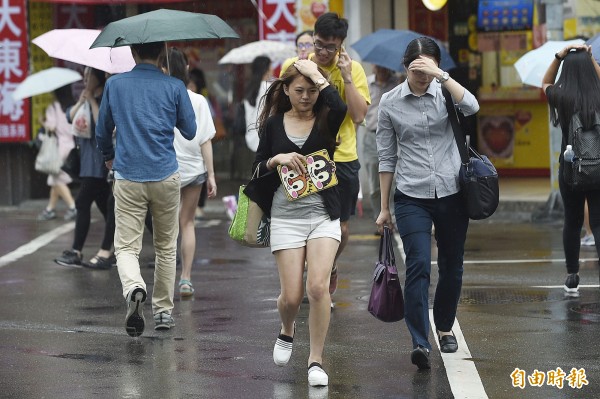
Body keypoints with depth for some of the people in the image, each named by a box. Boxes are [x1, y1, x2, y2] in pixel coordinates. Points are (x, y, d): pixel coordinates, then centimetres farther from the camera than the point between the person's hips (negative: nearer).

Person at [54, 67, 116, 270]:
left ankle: (76, 252, -7)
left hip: (100, 160, -9)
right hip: (88, 158, 9)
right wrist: (81, 101, -9)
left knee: (83, 202, -10)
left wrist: (92, 100, -17)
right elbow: (70, 117, 7)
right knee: (104, 205, 11)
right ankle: (107, 252, 15)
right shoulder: (86, 97, 15)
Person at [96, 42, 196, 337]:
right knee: (166, 246, 14)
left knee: (126, 246, -2)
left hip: (128, 179, 0)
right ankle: (163, 310, 18)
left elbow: (102, 131, 12)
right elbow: (190, 132, 7)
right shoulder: (174, 87, -2)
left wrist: (109, 157, 32)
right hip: (165, 177, 0)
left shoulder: (115, 85, 2)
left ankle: (134, 288, -32)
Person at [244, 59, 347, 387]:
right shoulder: (273, 124, 7)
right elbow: (257, 169, 9)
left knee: (318, 287, -15)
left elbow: (340, 108, -23)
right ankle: (287, 333, 33)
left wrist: (316, 75, -13)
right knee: (291, 296, -2)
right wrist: (276, 159, -12)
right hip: (286, 216, 1)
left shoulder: (325, 120, 2)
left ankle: (316, 360, -1)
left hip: (323, 214, -1)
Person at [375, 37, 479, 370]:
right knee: (418, 266, -16)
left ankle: (444, 327, 35)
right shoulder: (390, 102, 0)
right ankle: (419, 343, -21)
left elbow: (471, 106, -22)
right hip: (412, 197, -2)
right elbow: (387, 157, 5)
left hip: (452, 194, 2)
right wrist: (384, 207, 5)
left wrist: (440, 75, -28)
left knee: (452, 267, 12)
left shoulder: (444, 92, 1)